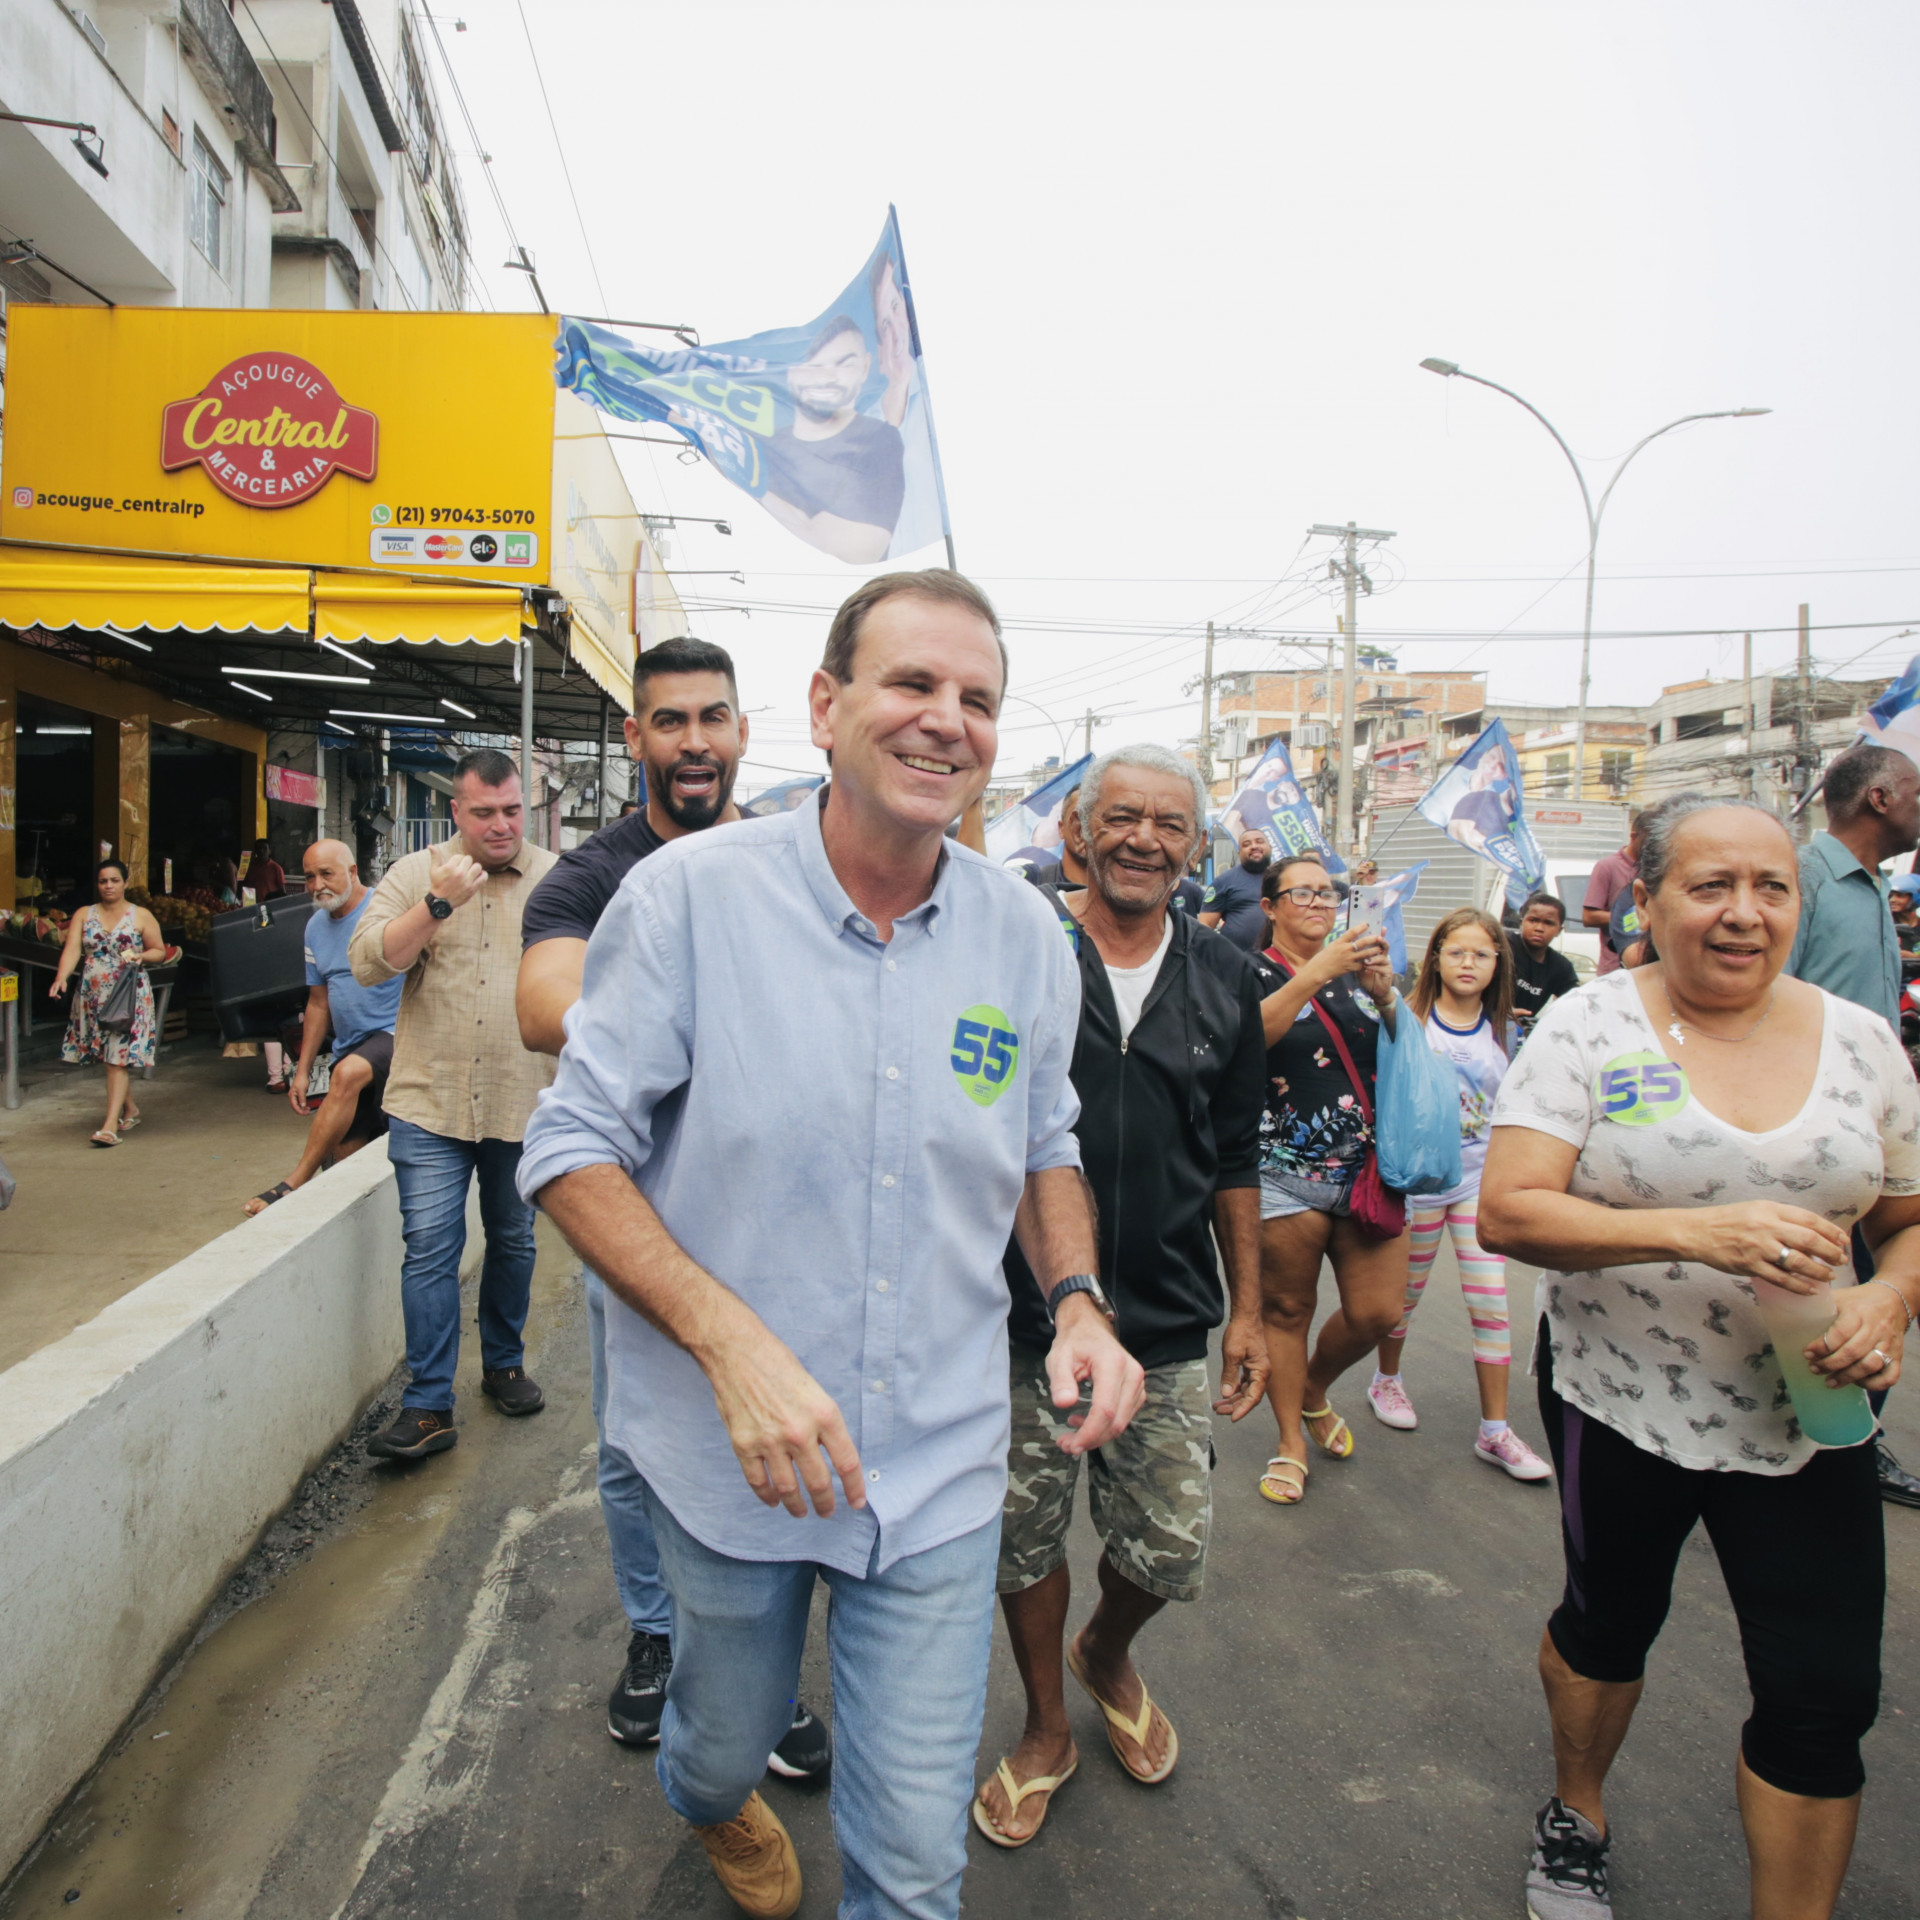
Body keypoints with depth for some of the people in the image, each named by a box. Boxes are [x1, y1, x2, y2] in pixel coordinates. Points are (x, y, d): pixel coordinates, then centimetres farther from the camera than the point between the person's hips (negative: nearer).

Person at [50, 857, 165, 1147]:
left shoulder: (141, 916, 3)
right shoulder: (83, 916, 9)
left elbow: (160, 951, 6)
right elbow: (72, 949, -5)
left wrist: (142, 956, -15)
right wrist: (62, 977, -21)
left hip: (129, 996, -4)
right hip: (92, 996, 4)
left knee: (119, 1057, -11)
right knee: (108, 1056, 10)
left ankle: (111, 1124, -14)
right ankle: (131, 1109, 28)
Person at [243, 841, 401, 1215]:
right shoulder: (316, 927, 12)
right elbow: (318, 1004, 18)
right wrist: (302, 1071, 14)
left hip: (393, 1035, -8)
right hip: (350, 1047, 8)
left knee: (348, 1073, -33)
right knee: (343, 1156, 3)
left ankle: (296, 1183, -26)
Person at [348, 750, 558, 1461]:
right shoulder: (415, 874, 2)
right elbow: (368, 962, -8)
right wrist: (437, 905, -20)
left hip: (524, 1101, 1)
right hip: (430, 1100, -1)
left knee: (513, 1239, 15)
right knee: (430, 1248, -3)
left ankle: (504, 1363, 34)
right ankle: (428, 1406, 5)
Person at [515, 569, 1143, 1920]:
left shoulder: (1026, 934, -4)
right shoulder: (689, 895, -15)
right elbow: (573, 1149, -12)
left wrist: (1077, 1300, -7)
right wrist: (732, 1341, -24)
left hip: (941, 1470, 2)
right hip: (728, 1454, -1)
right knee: (731, 1736, 27)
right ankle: (708, 1802, 65)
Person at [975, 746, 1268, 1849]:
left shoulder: (1224, 980, 5)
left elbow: (1235, 1160, 11)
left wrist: (1248, 1310, 10)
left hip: (1168, 1324, 3)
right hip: (1024, 1314, -2)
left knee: (1174, 1549, 10)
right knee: (1027, 1533, 13)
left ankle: (1108, 1652, 45)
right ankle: (1048, 1729, 40)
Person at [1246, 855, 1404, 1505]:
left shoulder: (1355, 972, 16)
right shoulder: (1255, 974, 0)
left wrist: (1384, 993, -9)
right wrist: (1318, 971, -27)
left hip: (1366, 1166, 5)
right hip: (1286, 1175, -5)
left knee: (1379, 1311, 4)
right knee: (1287, 1311, 4)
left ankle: (1314, 1390, 32)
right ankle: (1291, 1443, 22)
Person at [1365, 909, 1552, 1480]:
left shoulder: (1503, 1031, 3)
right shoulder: (1408, 1020, -7)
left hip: (1482, 1180, 2)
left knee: (1491, 1304, 0)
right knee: (1403, 1292, 13)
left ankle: (1494, 1431, 12)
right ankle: (1386, 1379, 39)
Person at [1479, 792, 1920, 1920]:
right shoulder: (1588, 1028, -12)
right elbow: (1508, 1213, -20)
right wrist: (1693, 1233, -32)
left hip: (1807, 1416, 2)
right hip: (1620, 1399, -2)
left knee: (1828, 1696, 4)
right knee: (1609, 1622, 20)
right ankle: (1577, 1817, 48)